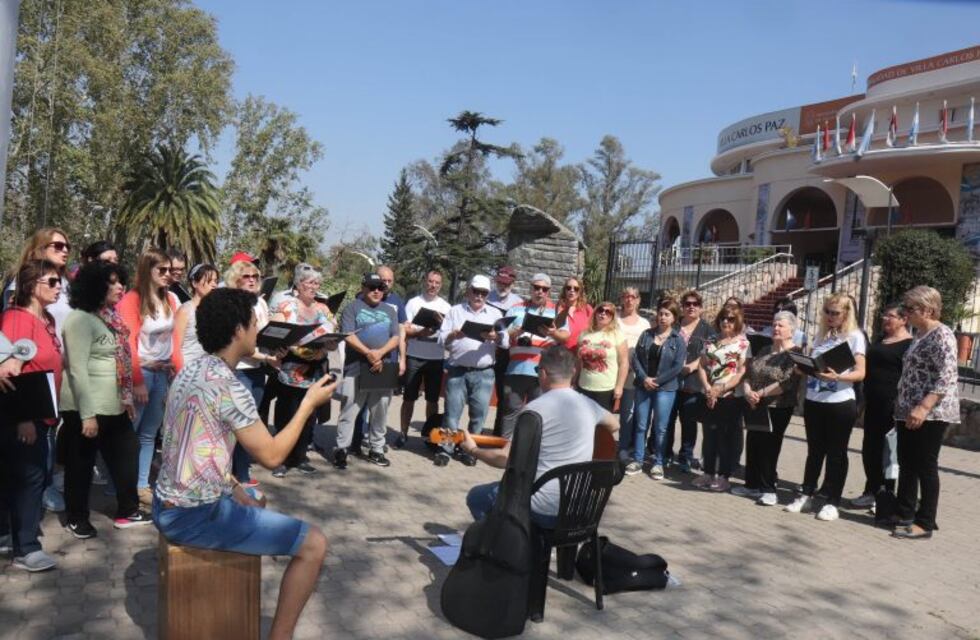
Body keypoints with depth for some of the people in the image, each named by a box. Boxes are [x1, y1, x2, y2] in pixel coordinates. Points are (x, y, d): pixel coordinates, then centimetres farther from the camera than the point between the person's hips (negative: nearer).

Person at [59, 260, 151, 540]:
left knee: (126, 455, 14)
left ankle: (127, 511, 26)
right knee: (81, 465, 7)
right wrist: (87, 414, -23)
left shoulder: (110, 317, 10)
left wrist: (128, 398, 16)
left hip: (114, 406, 9)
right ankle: (76, 518, 22)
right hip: (86, 409, -9)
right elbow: (77, 370, -20)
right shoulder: (80, 319, -16)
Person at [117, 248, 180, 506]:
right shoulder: (132, 299, -10)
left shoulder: (170, 299, 8)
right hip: (142, 373, -6)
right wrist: (137, 381, -14)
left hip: (163, 373, 6)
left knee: (149, 433, 11)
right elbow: (129, 342, -12)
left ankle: (142, 485, 17)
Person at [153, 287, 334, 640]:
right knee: (313, 543, -8)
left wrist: (234, 489, 11)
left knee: (255, 505, 36)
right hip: (195, 516, -10)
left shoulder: (192, 371, 7)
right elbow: (271, 456, -17)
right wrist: (309, 404, -7)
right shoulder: (228, 386, -22)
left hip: (169, 504, 10)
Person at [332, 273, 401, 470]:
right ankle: (341, 449, 5)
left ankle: (376, 450, 19)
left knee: (380, 411, 9)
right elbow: (348, 336, -8)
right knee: (349, 410, -3)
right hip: (357, 366, -4)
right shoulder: (352, 308, 2)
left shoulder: (390, 310, 15)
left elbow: (396, 337, 6)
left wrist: (380, 352, -12)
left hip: (384, 368, 4)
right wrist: (368, 353, -19)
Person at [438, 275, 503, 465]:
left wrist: (495, 337, -17)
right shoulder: (455, 311, 11)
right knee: (452, 411, 0)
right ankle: (445, 448, 10)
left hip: (484, 373, 1)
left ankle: (469, 449, 16)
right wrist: (453, 335, -15)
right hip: (457, 371, -1)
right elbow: (442, 339, 5)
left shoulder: (495, 314, 13)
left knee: (479, 414, 3)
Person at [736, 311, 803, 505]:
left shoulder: (795, 354, -8)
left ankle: (768, 489, 9)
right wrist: (747, 392, -11)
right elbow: (747, 374, 8)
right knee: (752, 445, 10)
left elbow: (786, 382, -20)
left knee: (768, 447, -2)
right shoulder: (763, 350, 13)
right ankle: (752, 484, 21)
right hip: (755, 406, 7)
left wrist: (760, 393, -19)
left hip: (777, 409, -6)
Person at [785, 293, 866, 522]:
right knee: (814, 451, 14)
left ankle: (832, 503, 11)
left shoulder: (855, 336, -3)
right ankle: (806, 496, 22)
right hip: (813, 401, 5)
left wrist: (837, 376, -26)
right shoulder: (821, 334, 13)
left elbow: (860, 373, -9)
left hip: (840, 403, -5)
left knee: (836, 453, 4)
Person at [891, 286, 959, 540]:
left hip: (931, 414, -9)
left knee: (926, 467, -1)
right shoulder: (920, 334, 15)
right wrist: (902, 406, 18)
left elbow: (948, 377, -21)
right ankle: (904, 515, 21)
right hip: (908, 412, 9)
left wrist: (924, 407, -27)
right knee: (906, 464, 12)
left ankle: (925, 523, 8)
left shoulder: (941, 335, -13)